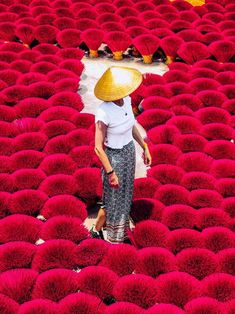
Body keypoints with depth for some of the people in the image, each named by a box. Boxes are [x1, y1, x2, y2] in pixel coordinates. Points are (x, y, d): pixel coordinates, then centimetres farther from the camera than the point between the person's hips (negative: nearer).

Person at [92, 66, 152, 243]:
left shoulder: (127, 100, -11)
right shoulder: (104, 113, -32)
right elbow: (98, 148, -24)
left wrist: (145, 147, 11)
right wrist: (110, 172, -21)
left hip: (129, 151, 7)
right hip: (114, 157, -7)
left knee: (125, 194, 24)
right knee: (112, 199, 12)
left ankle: (120, 230, 48)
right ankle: (96, 231, 37)